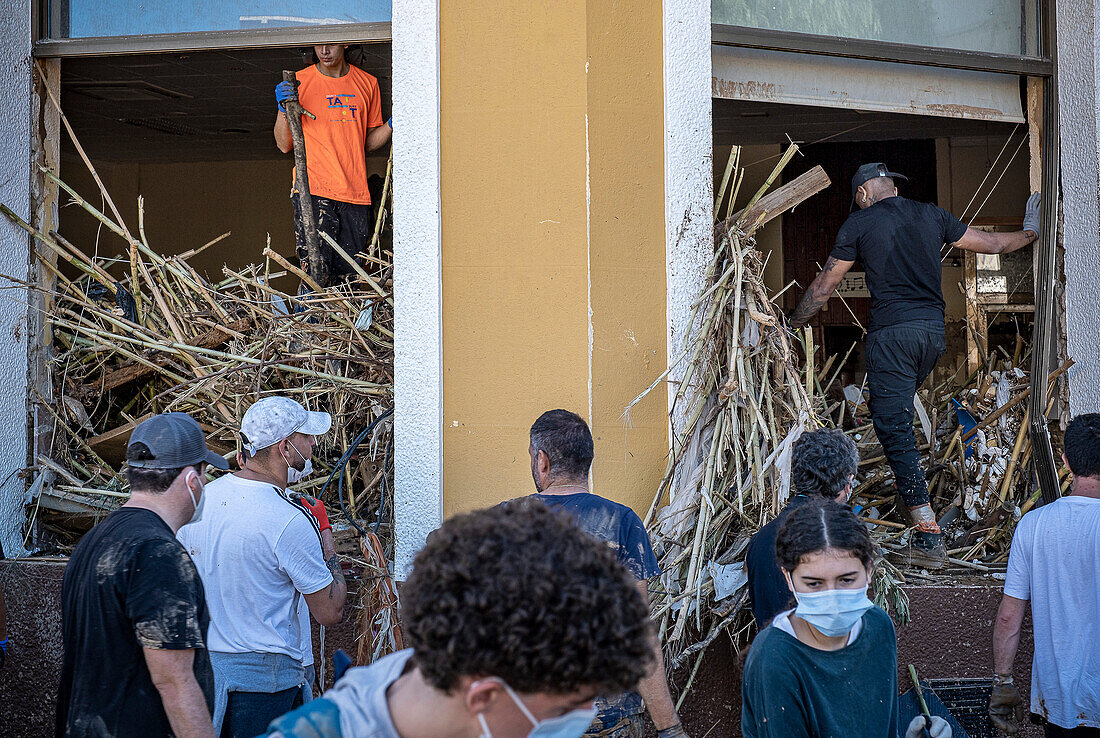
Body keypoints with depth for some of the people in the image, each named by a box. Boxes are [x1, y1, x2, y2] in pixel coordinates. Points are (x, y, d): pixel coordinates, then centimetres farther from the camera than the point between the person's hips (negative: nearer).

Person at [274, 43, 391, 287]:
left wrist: (392, 125, 2)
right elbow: (284, 145, 4)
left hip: (355, 194, 3)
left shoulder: (368, 83, 13)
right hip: (313, 192, -3)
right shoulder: (299, 83, 4)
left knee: (348, 280, -1)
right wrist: (283, 108, -11)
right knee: (314, 276, -12)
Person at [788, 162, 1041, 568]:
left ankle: (928, 537, -15)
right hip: (934, 328, 6)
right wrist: (1028, 233, 44)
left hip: (893, 332, -6)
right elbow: (989, 243, 25)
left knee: (894, 427, -8)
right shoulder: (932, 215, 15)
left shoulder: (859, 223, 3)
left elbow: (825, 284, 7)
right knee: (898, 410, 25)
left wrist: (794, 322, 22)